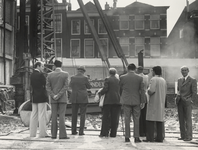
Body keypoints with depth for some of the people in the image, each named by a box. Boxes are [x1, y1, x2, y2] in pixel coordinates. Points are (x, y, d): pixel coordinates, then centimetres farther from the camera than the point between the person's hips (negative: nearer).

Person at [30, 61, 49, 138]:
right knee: (42, 115, -5)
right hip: (41, 97, -8)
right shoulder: (41, 75, -12)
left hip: (34, 97, 8)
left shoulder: (32, 75, 11)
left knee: (34, 115, 9)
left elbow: (32, 86, 11)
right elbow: (45, 84, -11)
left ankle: (32, 133, 11)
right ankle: (42, 133, -4)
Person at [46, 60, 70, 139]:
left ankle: (54, 134, 6)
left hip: (53, 99, 2)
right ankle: (62, 134, -8)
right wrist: (59, 95, -12)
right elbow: (66, 86, -11)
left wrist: (53, 96, -8)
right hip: (62, 98, -2)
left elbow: (48, 87, -4)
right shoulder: (65, 74, -4)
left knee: (54, 116, 6)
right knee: (62, 116, -3)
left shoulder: (50, 75, 2)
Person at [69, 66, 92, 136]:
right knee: (82, 114, 3)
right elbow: (89, 87, 3)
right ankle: (81, 131, -2)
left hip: (74, 98, 3)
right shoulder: (85, 78, -9)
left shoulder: (73, 77, 0)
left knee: (74, 115, 11)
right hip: (83, 98, -3)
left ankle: (73, 131, 14)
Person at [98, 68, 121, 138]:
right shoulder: (119, 80, 10)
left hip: (108, 100, -4)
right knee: (115, 118, 5)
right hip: (117, 100, 4)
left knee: (106, 117, 2)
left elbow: (105, 89, -10)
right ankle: (113, 134, 5)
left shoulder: (107, 79, -3)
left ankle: (104, 133, 0)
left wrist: (99, 93, 5)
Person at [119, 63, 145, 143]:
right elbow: (142, 90, -2)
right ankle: (136, 137, 3)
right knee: (136, 120, 6)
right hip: (136, 101, 0)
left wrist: (121, 99, 17)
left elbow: (120, 89, 6)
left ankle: (127, 137, 5)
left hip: (126, 101, 0)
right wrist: (142, 102, 2)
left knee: (127, 119, 4)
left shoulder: (122, 77, -1)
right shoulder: (140, 78, -1)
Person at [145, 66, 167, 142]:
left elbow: (151, 90, -22)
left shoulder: (153, 79, -10)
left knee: (151, 120, -6)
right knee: (160, 120, 6)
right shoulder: (163, 80, 13)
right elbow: (165, 92, 15)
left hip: (153, 102, -7)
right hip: (161, 102, 7)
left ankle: (150, 138, -10)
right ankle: (160, 138, 4)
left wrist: (148, 90, -1)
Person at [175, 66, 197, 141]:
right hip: (179, 102, 6)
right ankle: (183, 135, 10)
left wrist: (191, 100, -9)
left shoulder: (192, 80, -2)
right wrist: (178, 95, 10)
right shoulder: (179, 80, 16)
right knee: (181, 119, 5)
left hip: (187, 102, -5)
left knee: (188, 119, -4)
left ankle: (189, 136, 0)